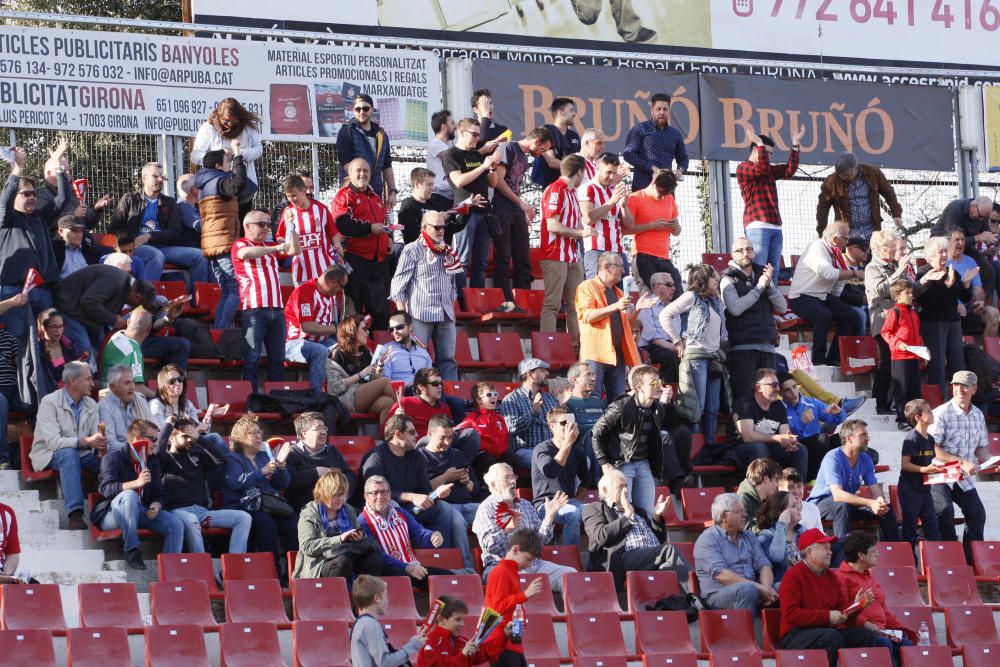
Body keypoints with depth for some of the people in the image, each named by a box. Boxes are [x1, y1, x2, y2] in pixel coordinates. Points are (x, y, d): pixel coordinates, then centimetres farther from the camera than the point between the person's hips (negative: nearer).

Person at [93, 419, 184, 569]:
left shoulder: (152, 461, 14)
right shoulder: (113, 458, -7)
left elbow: (158, 493, 15)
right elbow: (105, 488, -22)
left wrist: (156, 505, -10)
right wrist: (136, 483, -35)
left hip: (140, 513, 6)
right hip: (110, 516, -6)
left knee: (176, 525, -16)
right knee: (129, 495, -38)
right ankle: (131, 550, -33)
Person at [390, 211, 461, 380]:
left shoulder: (447, 251, 17)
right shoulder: (412, 250, -2)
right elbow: (398, 284, -5)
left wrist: (451, 306, 16)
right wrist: (402, 314, -10)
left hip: (445, 314, 6)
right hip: (421, 314, -6)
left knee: (448, 359, 3)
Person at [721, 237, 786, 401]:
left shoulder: (763, 275, 19)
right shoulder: (729, 280, 4)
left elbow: (782, 308, 10)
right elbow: (736, 308, -15)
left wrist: (770, 285, -3)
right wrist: (759, 287, -8)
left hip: (767, 346, 5)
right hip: (742, 347, -5)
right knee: (744, 395, -11)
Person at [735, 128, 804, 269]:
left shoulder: (770, 170, 26)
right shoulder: (743, 168, 3)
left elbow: (790, 170, 16)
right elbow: (762, 168, -15)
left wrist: (795, 143, 11)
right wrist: (760, 143, -7)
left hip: (775, 227, 8)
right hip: (758, 227, -8)